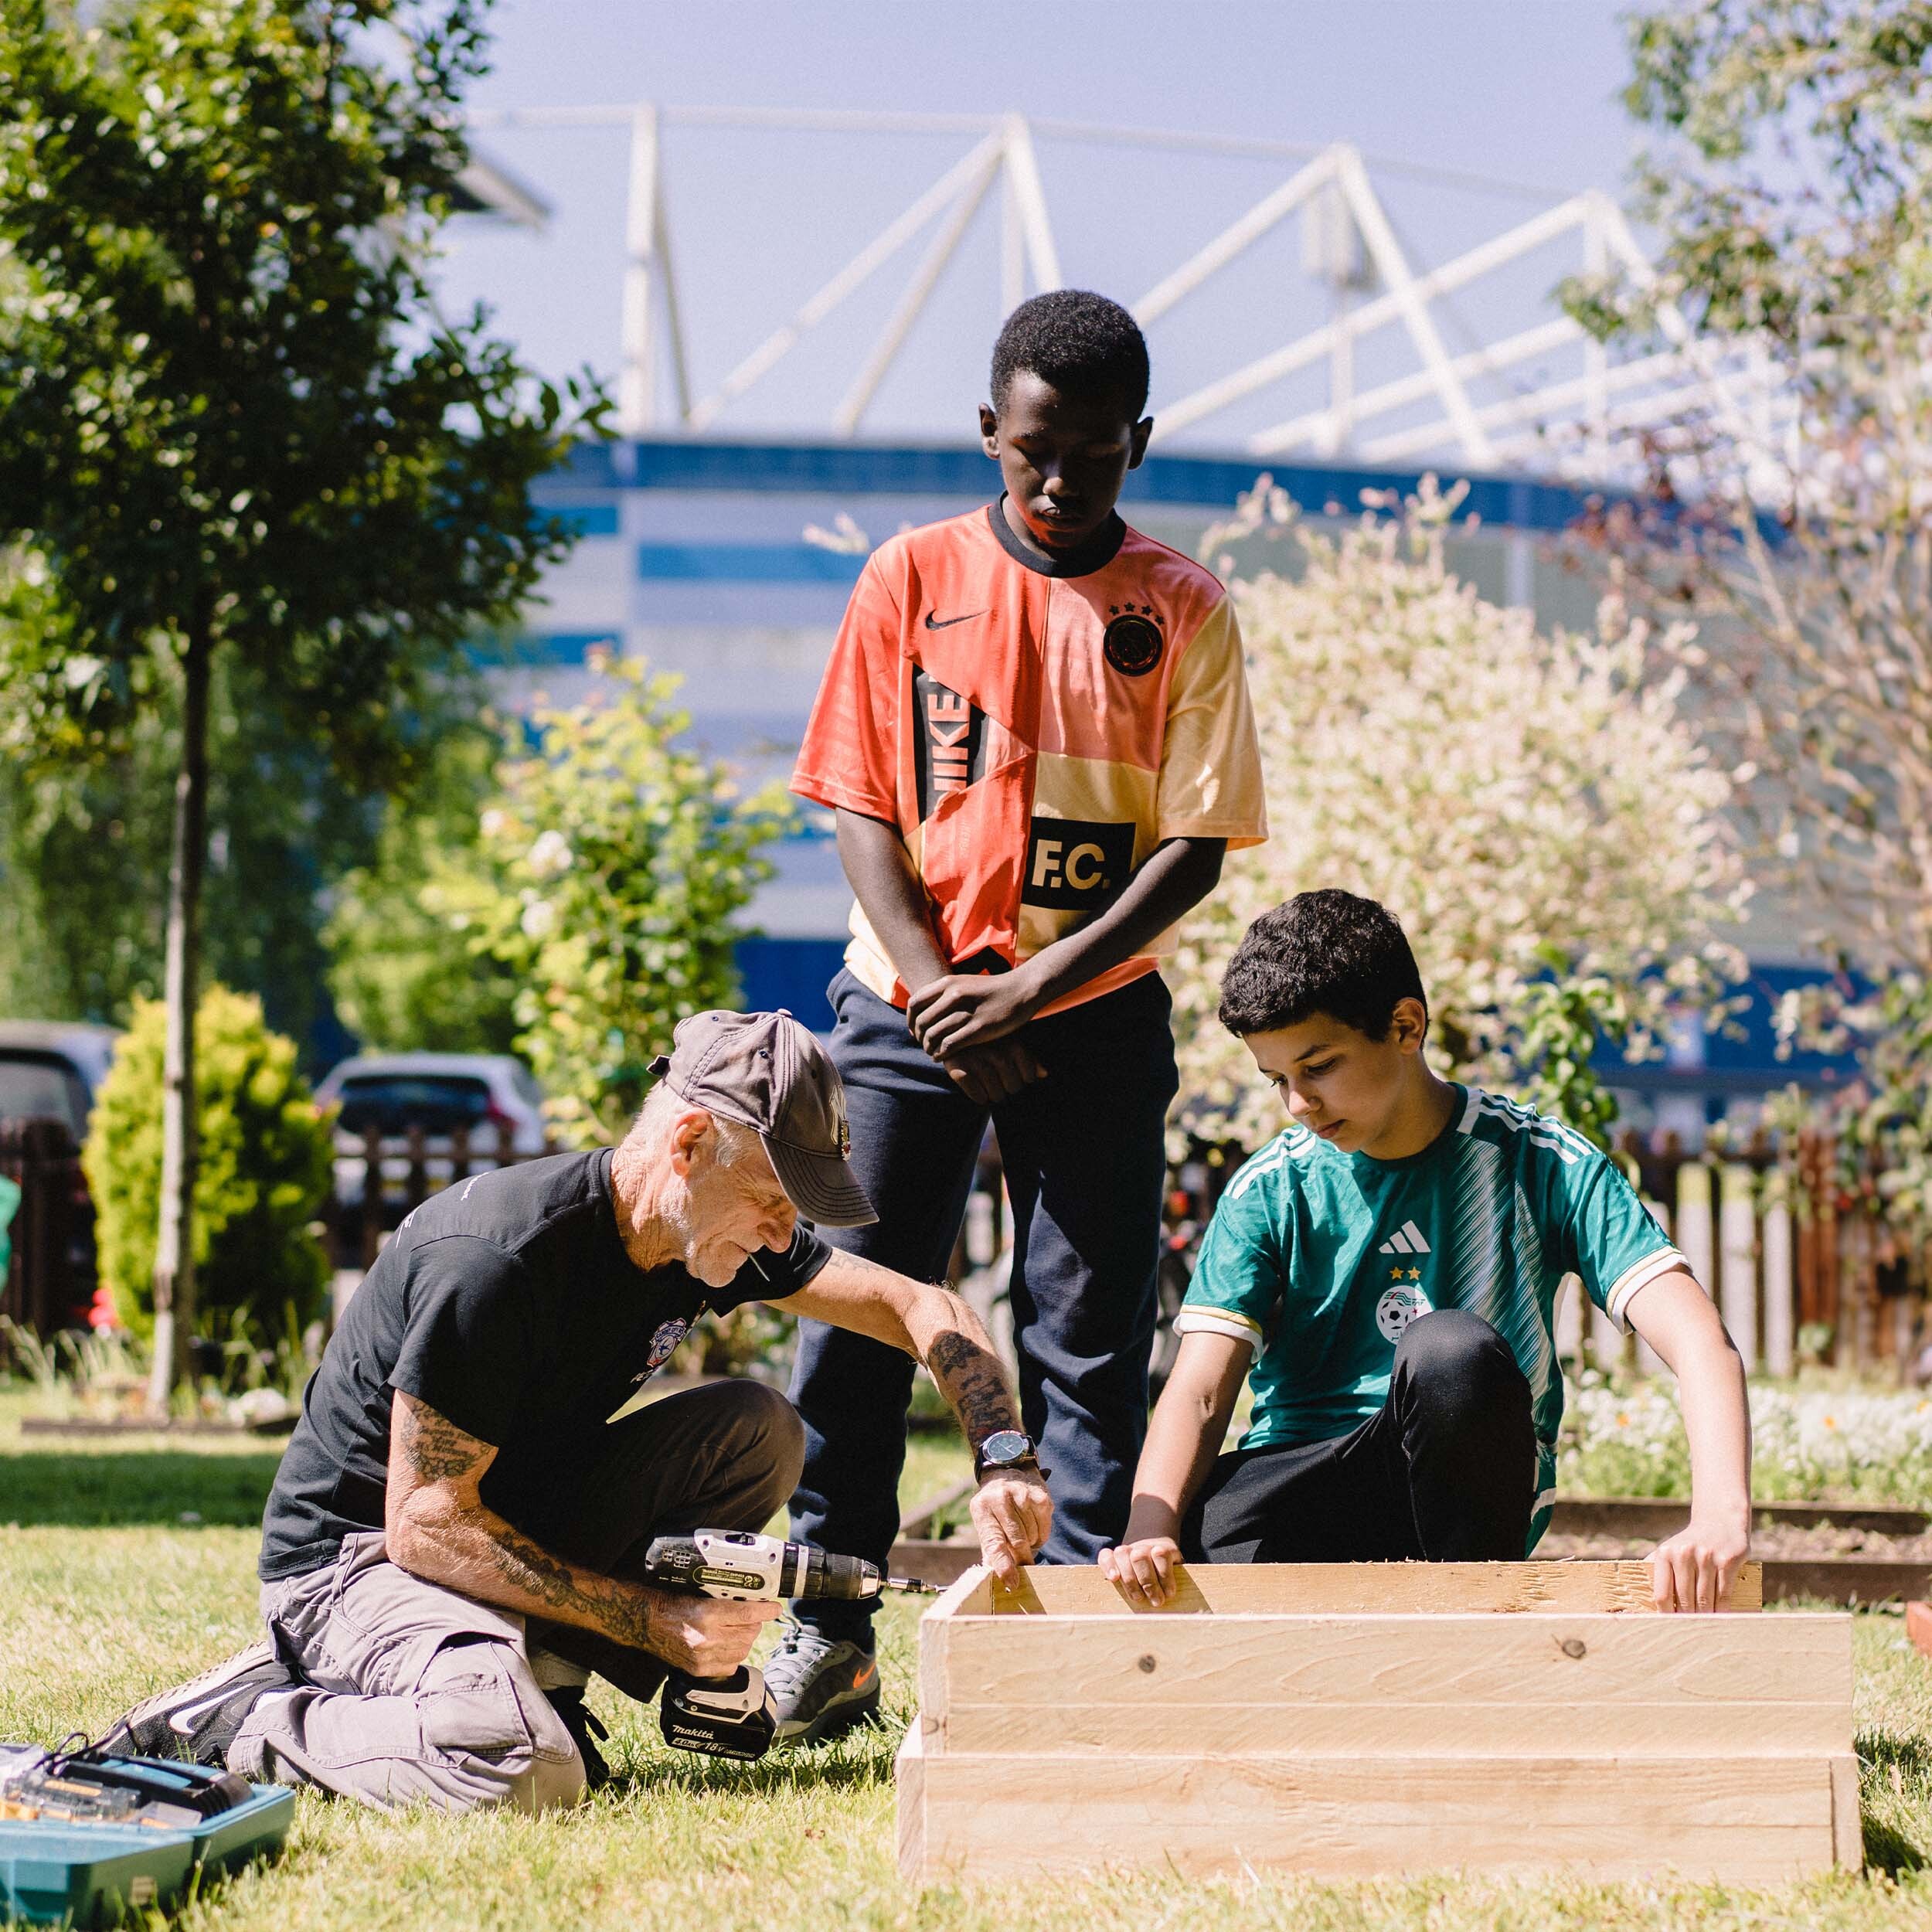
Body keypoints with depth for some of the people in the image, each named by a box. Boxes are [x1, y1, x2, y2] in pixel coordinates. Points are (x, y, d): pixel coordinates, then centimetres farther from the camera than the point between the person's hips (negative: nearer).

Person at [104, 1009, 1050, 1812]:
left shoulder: (719, 1232, -4)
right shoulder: (499, 1262, -28)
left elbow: (919, 1307, 5)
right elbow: (426, 1525, -25)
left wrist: (1008, 1466, -12)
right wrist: (651, 1618, -26)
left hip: (519, 1523, 8)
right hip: (355, 1554, -8)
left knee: (756, 1430, -7)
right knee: (521, 1768, -36)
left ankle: (535, 1668, -4)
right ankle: (243, 1725, -12)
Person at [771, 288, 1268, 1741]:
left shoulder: (1182, 611, -1)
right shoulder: (913, 577, 2)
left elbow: (1194, 846, -4)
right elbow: (860, 803, 2)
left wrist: (1035, 988, -13)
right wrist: (933, 986, -10)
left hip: (1099, 1011, 0)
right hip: (913, 998, 1)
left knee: (1090, 1333, 0)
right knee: (859, 1305, 0)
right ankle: (828, 1629, 9)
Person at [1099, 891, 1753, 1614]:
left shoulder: (1538, 1165, -3)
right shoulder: (1271, 1190, 4)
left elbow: (1698, 1339, -14)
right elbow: (1199, 1390, -6)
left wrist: (1721, 1517, -33)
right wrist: (1149, 1528, -29)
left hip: (1458, 1496, 0)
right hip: (1299, 1483, 0)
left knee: (1452, 1347, -34)